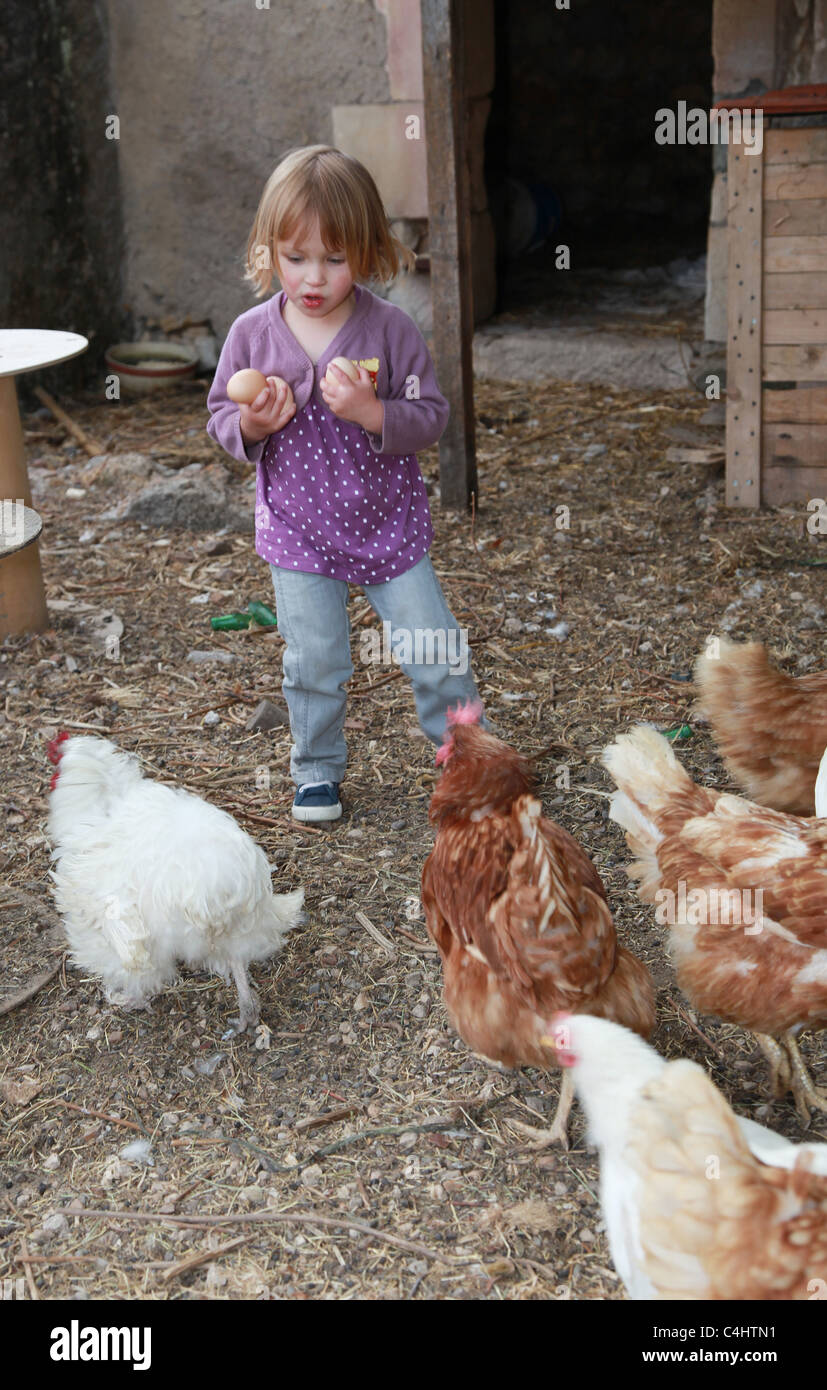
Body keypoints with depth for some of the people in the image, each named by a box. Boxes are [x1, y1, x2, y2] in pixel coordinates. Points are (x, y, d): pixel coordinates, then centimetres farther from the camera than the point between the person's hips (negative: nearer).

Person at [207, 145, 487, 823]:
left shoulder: (391, 328, -12)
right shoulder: (252, 334, -7)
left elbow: (432, 417, -11)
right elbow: (220, 418, 3)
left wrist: (370, 411, -28)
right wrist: (249, 424, -20)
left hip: (389, 524, -1)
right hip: (298, 532, 1)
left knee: (435, 652, 5)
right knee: (314, 665, 8)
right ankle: (318, 771, 30)